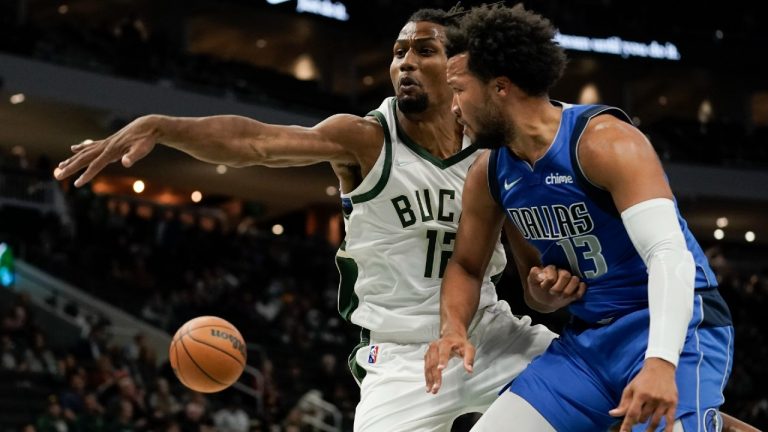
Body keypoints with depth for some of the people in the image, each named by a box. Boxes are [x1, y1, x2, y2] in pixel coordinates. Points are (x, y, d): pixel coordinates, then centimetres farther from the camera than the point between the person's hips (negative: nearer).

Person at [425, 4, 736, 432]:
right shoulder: (489, 173, 3)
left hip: (673, 328, -7)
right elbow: (466, 265, 17)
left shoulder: (605, 142, -20)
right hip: (587, 339, 7)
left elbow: (670, 255, -29)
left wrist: (661, 361, -43)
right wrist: (454, 328, -6)